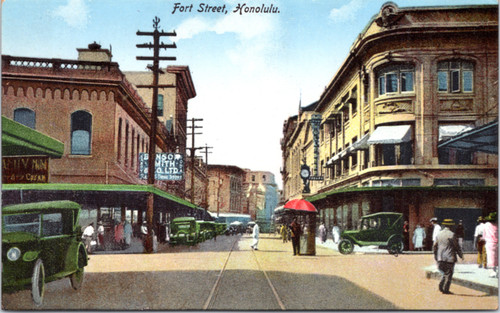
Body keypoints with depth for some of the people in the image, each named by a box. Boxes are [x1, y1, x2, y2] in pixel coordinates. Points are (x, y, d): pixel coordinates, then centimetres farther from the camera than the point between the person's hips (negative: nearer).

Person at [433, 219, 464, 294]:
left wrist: (436, 257, 18)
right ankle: (445, 290, 5)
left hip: (440, 258, 5)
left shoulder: (439, 234, 7)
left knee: (445, 273, 20)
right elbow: (457, 246, -7)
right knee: (448, 274, 4)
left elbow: (434, 246, 10)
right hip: (450, 258, -5)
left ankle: (441, 285, 6)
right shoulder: (452, 235, -10)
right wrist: (461, 255, 7)